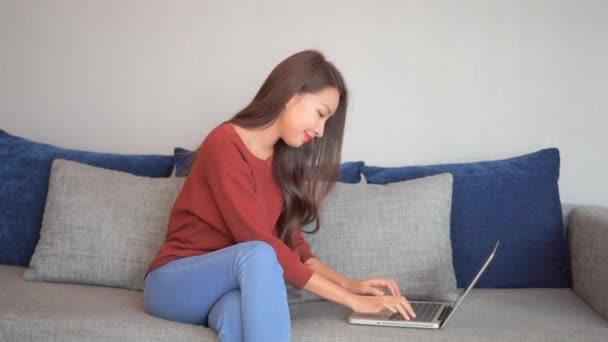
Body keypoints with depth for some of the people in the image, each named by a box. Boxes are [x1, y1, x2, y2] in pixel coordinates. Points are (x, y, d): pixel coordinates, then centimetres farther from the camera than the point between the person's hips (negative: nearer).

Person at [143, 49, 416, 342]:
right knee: (259, 255, -38)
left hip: (238, 285, 5)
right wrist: (350, 300, -25)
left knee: (239, 316, -35)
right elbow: (260, 244, -26)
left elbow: (290, 241, 7)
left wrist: (348, 283, -7)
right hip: (174, 283, -5)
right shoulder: (224, 144, -20)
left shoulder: (283, 159, 6)